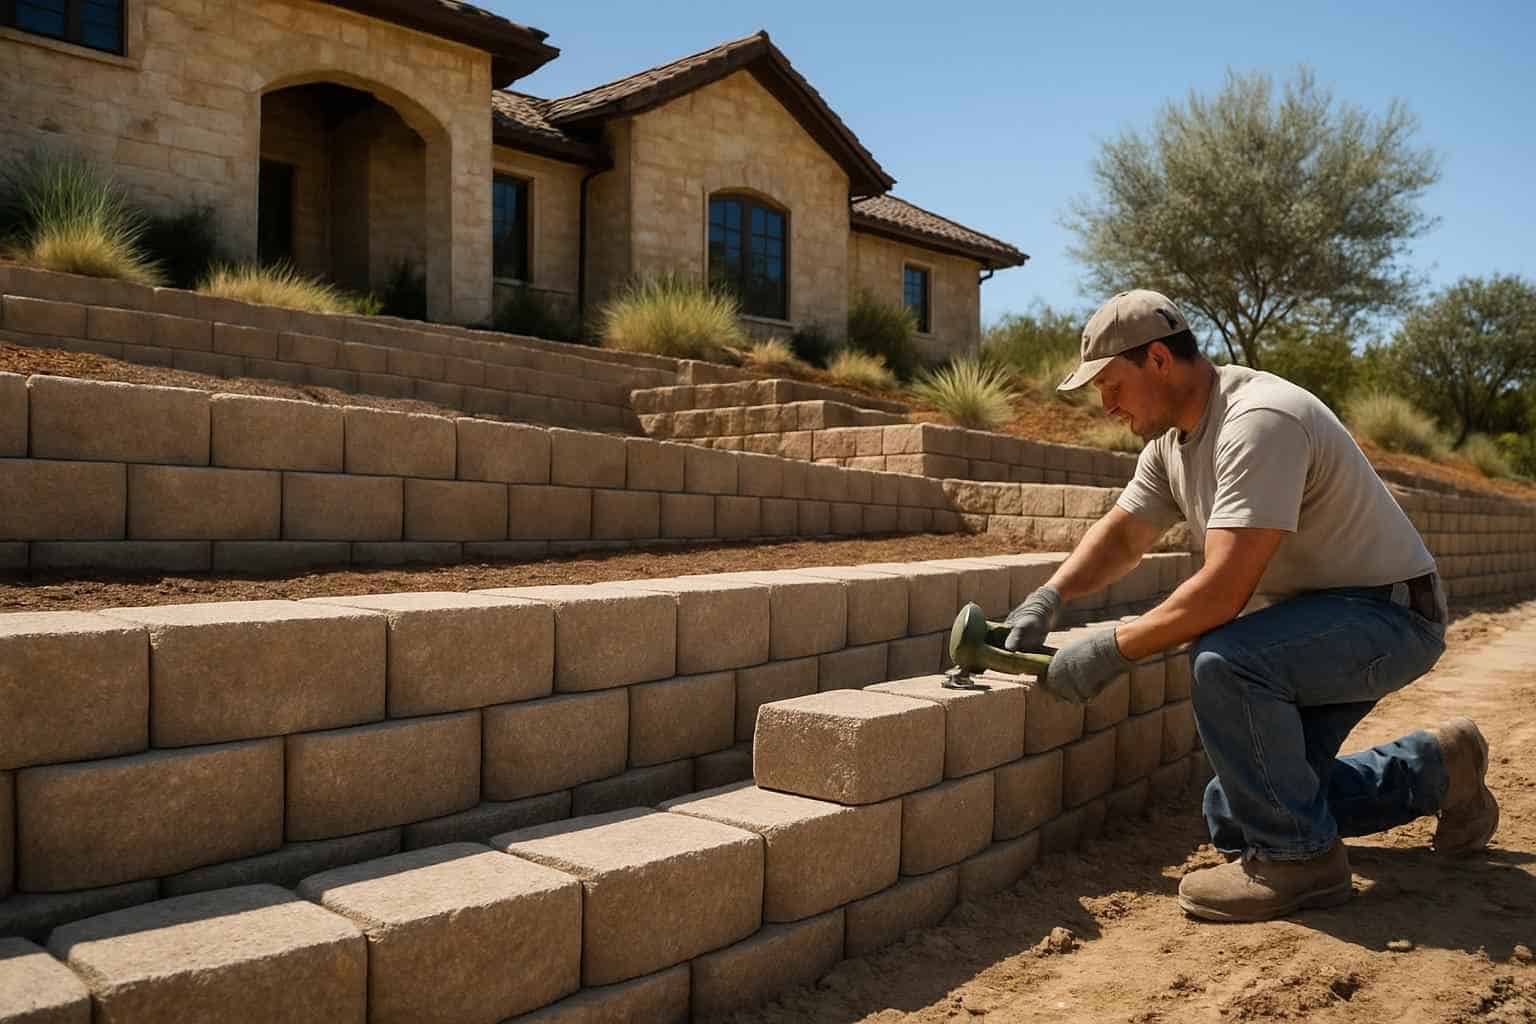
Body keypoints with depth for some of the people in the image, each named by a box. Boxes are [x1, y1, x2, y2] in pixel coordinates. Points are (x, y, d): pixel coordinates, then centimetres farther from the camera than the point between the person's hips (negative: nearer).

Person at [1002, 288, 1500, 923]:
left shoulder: (1259, 421, -28)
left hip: (1390, 615, -9)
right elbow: (1121, 535, 13)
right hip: (1313, 622, 9)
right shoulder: (1172, 436, 2)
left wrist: (1109, 651, -26)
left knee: (1224, 662, -37)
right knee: (1230, 820, 9)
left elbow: (1223, 592, -33)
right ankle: (1432, 771, 27)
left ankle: (1297, 855, -15)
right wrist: (1047, 599, -3)